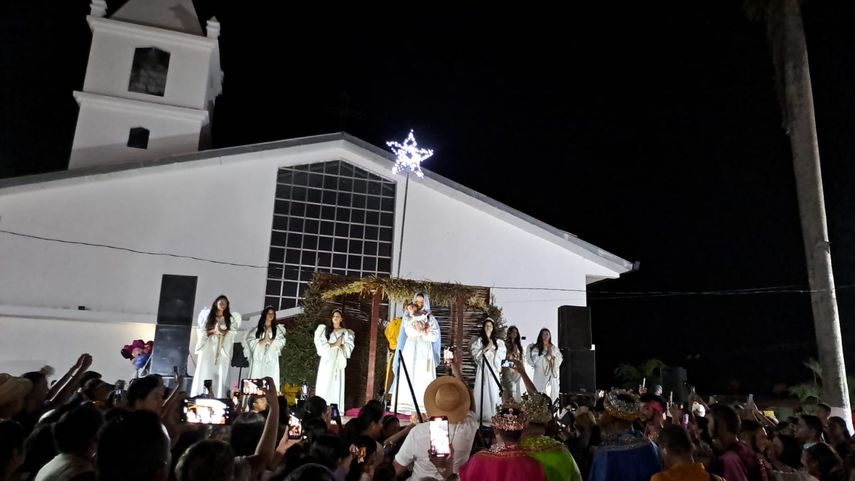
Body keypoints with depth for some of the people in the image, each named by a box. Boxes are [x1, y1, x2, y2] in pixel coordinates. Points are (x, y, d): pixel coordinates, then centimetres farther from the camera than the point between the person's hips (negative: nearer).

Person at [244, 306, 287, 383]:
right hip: (258, 359, 0)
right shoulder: (257, 329, 14)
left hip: (271, 360, 0)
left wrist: (270, 341, -9)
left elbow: (281, 342, 3)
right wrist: (262, 341, -9)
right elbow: (250, 341, 2)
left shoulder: (277, 329, 15)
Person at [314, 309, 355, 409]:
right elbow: (320, 343, 0)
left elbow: (349, 347, 3)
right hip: (327, 360, 0)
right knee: (324, 384, -6)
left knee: (336, 384, -4)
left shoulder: (346, 332, 12)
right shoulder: (325, 329, 12)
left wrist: (340, 346, -16)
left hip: (338, 361, 0)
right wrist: (333, 345, -11)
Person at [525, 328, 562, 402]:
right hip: (541, 375, -4)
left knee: (553, 394, 0)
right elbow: (535, 360, -7)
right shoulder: (536, 348, 4)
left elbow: (559, 361, 11)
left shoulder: (554, 348, 16)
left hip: (553, 375, 4)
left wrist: (553, 356, -6)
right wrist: (546, 355, -11)